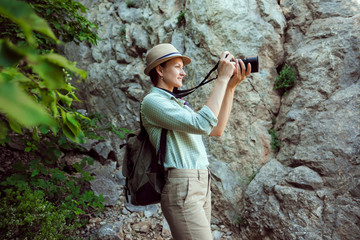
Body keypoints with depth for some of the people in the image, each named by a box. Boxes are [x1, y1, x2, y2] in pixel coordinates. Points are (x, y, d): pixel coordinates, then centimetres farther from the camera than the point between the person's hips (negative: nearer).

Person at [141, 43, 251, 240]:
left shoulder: (178, 103, 20)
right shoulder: (152, 101, -8)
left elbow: (216, 130, 13)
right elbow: (202, 125, -21)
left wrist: (231, 86, 9)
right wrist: (222, 78, -14)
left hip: (201, 187, 9)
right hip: (182, 189, -9)